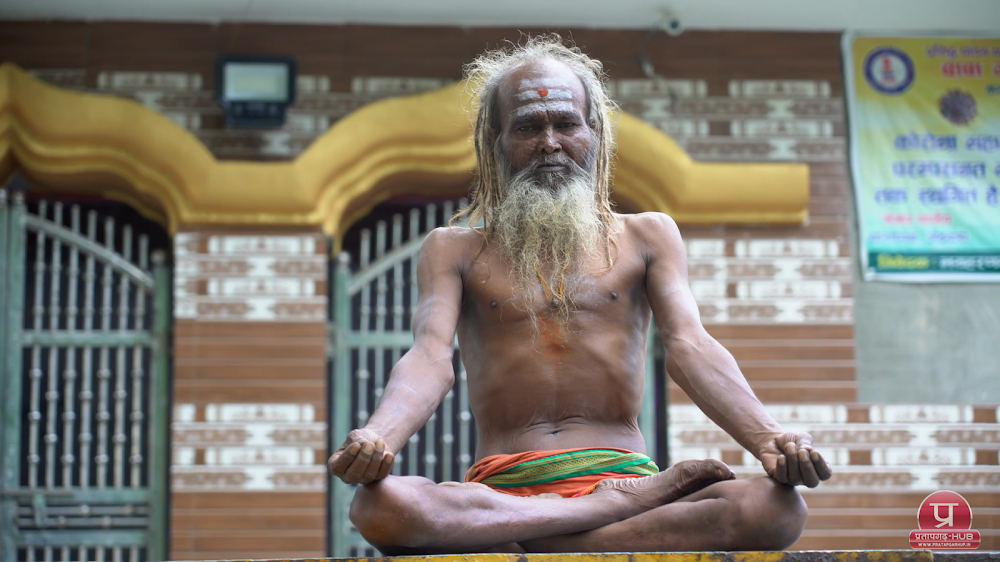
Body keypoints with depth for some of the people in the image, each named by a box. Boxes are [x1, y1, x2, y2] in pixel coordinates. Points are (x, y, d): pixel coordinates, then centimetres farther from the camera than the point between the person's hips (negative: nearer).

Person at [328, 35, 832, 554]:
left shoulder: (645, 236, 18)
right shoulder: (452, 250, 16)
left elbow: (688, 346, 4)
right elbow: (431, 358, -1)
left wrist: (767, 438, -18)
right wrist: (376, 438, -25)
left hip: (622, 469, 1)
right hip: (502, 486, -1)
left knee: (777, 509, -31)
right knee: (379, 505, -36)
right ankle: (620, 510, -26)